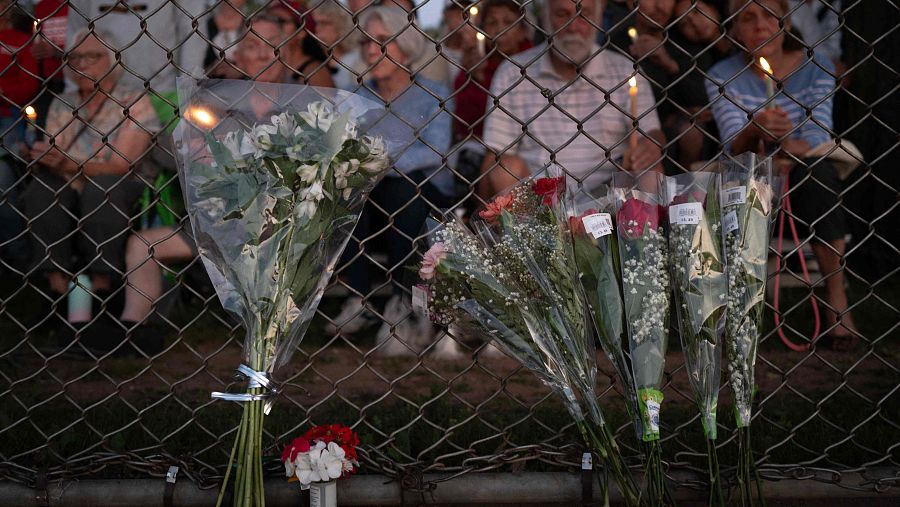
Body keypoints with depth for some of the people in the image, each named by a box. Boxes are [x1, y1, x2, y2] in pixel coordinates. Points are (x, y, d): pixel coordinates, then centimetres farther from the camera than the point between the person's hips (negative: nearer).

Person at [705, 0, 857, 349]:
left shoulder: (816, 70, -1)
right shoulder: (723, 77, -3)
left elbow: (818, 134, -11)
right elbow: (733, 144, -15)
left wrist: (792, 148, -35)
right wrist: (757, 128, -39)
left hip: (801, 180, 1)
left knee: (820, 170, -32)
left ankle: (836, 299, -28)